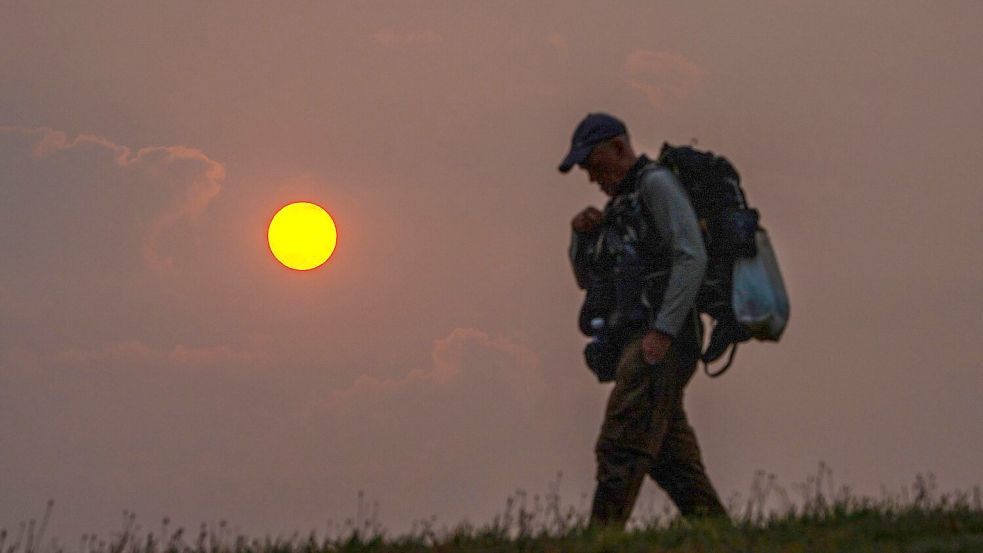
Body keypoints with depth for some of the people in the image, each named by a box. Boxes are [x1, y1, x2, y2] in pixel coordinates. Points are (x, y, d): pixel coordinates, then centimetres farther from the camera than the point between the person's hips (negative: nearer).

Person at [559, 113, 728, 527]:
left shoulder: (657, 183, -4)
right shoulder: (620, 206, 25)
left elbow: (691, 257, -17)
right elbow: (588, 279, 28)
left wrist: (662, 330, -23)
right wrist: (583, 235, 8)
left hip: (664, 342, -10)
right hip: (637, 343, 10)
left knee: (621, 447, -16)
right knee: (673, 459, 7)